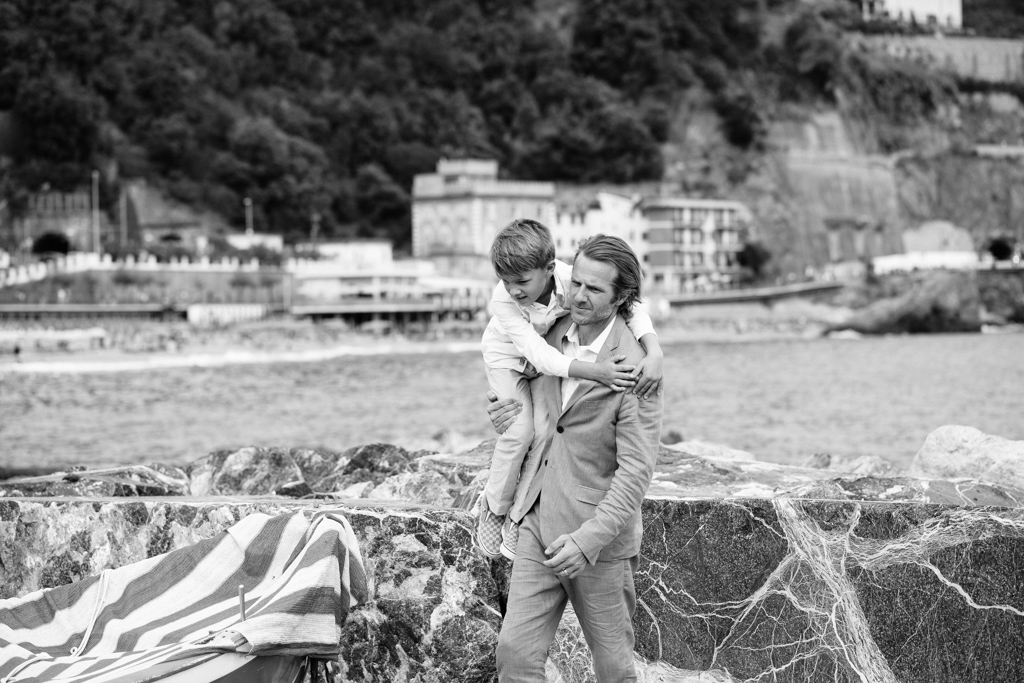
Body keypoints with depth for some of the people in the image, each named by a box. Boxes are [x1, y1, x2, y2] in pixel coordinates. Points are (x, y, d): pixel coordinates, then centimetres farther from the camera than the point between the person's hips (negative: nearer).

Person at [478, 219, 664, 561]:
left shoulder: (571, 280, -34)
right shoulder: (503, 300, -37)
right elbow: (537, 353, -41)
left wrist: (653, 353, -48)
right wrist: (594, 371, -53)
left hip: (553, 358, 2)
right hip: (509, 357, -2)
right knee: (519, 431, -19)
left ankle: (517, 518, 5)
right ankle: (493, 507, 5)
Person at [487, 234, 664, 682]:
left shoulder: (634, 368, -16)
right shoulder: (550, 335, 4)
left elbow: (636, 470, -18)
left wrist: (588, 540, -26)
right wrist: (506, 415, -1)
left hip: (599, 539, -5)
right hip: (539, 523, 6)